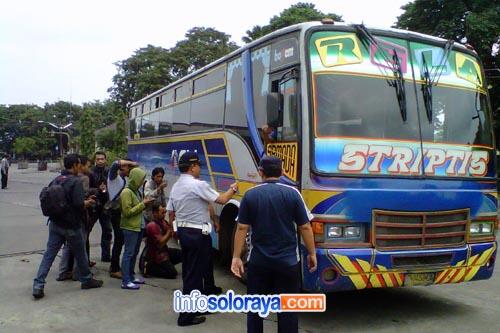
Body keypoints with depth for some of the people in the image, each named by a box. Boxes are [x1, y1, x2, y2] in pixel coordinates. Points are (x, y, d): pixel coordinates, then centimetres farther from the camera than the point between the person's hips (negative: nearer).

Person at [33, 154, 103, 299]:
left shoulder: (56, 180, 5)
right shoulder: (76, 181, -17)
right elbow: (79, 204, -25)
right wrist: (89, 202, -3)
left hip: (55, 224, 6)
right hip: (71, 226, -6)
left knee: (49, 254, 6)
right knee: (80, 254, 12)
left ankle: (38, 285, 0)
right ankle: (87, 280, 28)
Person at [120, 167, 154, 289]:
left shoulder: (136, 191, 12)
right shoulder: (126, 192, -15)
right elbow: (127, 212, -18)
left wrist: (145, 203, 3)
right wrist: (143, 204, -16)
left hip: (139, 226, 9)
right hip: (130, 227, -9)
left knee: (135, 252, 14)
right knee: (128, 253, -5)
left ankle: (131, 276, 24)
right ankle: (125, 281, -2)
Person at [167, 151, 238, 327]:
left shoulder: (175, 186, 9)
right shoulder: (198, 185, -17)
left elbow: (170, 213, 13)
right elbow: (222, 200, -16)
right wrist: (233, 189, 2)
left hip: (183, 232, 9)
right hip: (197, 235, -9)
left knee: (189, 272, 18)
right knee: (194, 275, 0)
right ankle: (186, 316, 6)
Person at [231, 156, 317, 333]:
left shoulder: (250, 195, -3)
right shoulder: (292, 193, -5)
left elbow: (242, 228, -3)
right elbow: (305, 227, -4)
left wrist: (236, 257, 3)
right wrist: (312, 254, 6)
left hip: (258, 261, 1)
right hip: (287, 261, -1)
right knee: (287, 308, 8)